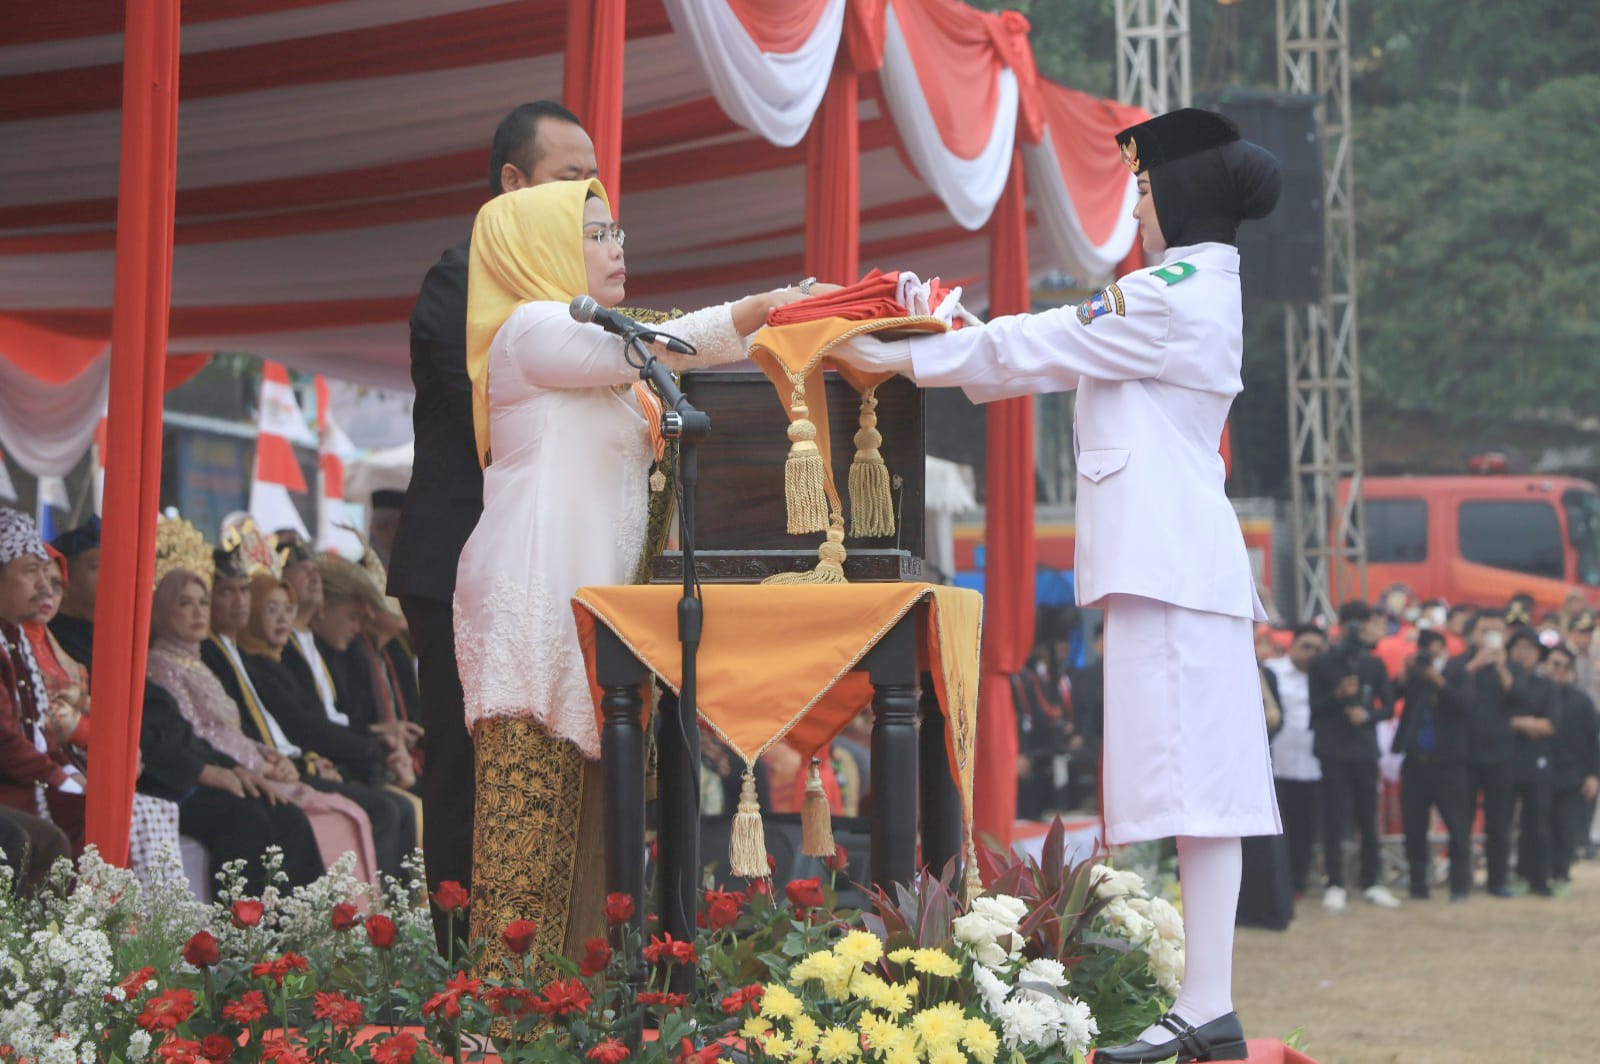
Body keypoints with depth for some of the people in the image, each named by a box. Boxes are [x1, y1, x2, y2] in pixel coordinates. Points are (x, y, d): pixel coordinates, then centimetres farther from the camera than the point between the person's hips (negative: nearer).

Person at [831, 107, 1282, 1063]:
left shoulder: (1173, 296, -9)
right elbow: (1060, 355, 24)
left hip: (1169, 561, -10)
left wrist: (902, 356, 2)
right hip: (1181, 555, 10)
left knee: (1193, 777, -11)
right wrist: (939, 342, 22)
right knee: (1197, 773, 7)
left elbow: (1034, 345, -6)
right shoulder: (1204, 294, 21)